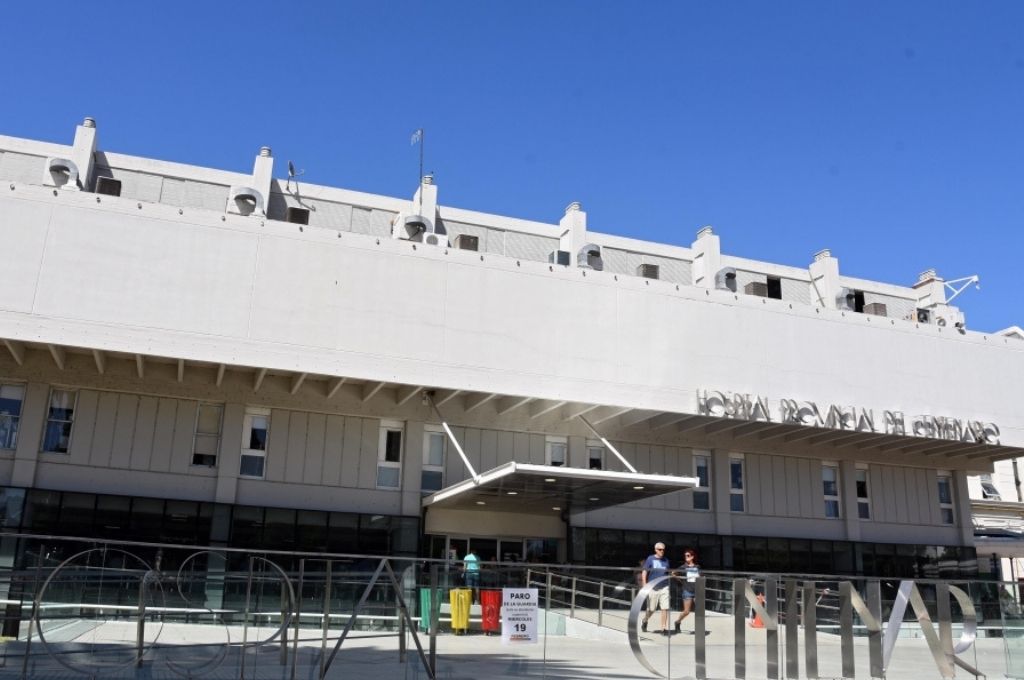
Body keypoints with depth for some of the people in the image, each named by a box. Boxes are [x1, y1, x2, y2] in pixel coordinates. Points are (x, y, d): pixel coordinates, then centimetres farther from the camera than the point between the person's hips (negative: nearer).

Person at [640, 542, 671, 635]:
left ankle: (664, 629, 2)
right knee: (651, 609, 6)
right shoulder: (650, 559, -3)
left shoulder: (666, 560, 9)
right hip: (653, 588, -3)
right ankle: (645, 621, 35)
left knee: (665, 608, -6)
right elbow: (644, 572, -5)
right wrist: (645, 585, -12)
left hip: (664, 588, 3)